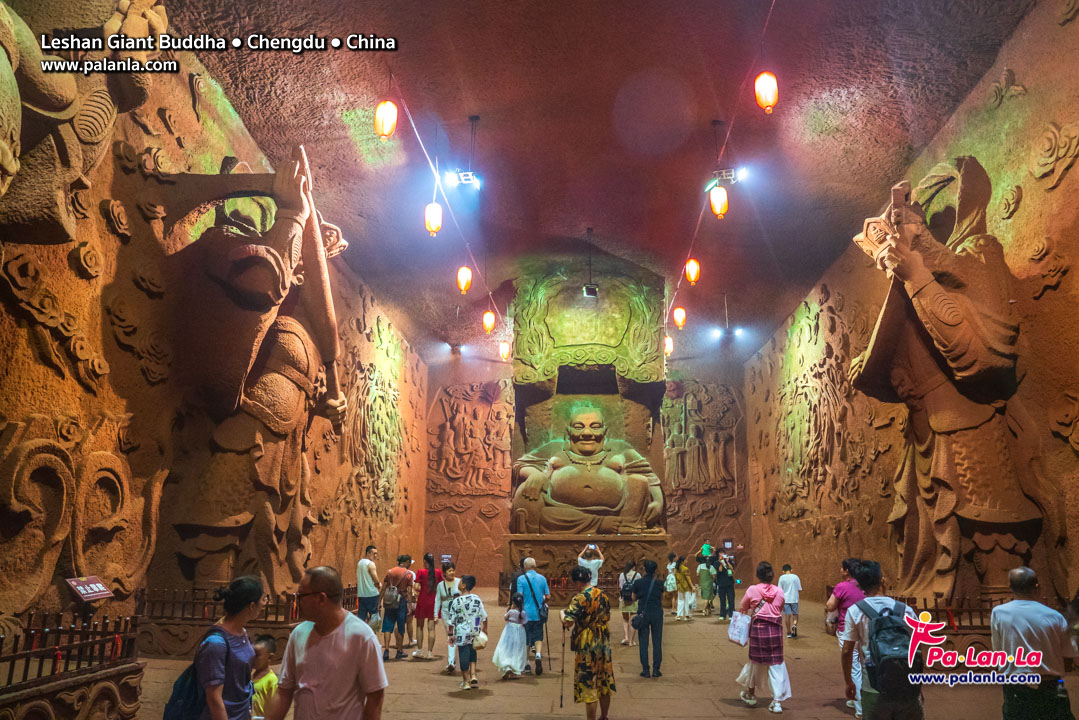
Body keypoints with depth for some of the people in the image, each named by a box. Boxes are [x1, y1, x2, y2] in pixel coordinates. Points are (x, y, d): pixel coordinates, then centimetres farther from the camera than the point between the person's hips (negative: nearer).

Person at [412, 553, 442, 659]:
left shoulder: (421, 572, -7)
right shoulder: (438, 572, 0)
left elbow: (417, 587, -13)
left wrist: (417, 590, 9)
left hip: (422, 602, -2)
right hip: (434, 602, 2)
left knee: (419, 626, 14)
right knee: (431, 628, 4)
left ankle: (419, 650, 16)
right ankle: (430, 652, 4)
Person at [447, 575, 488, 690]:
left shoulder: (456, 601, -12)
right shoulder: (477, 599, -3)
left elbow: (452, 620, -8)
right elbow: (484, 616, 2)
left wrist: (451, 634, 2)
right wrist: (484, 628, 16)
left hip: (462, 633, -3)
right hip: (475, 632, 3)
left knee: (464, 655, 6)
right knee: (472, 653, 20)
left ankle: (466, 681, 13)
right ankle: (473, 676, 9)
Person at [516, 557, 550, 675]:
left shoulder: (521, 579, -9)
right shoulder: (542, 578, 1)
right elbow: (548, 596, 3)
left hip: (526, 613, -2)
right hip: (539, 614, 2)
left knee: (525, 639, 11)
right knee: (538, 637, 11)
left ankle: (526, 664, 17)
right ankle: (538, 654, -15)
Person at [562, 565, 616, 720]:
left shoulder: (579, 598, -17)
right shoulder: (602, 595, 4)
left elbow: (568, 622, -24)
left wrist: (562, 613, -4)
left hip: (587, 647, -7)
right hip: (604, 645, 7)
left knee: (588, 686, 2)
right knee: (605, 684, 18)